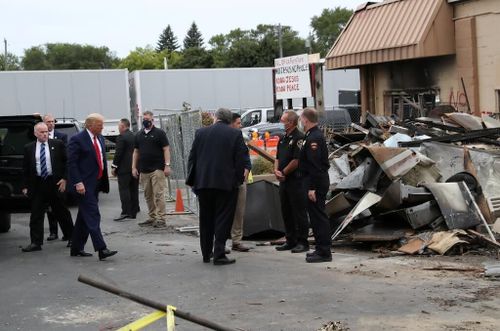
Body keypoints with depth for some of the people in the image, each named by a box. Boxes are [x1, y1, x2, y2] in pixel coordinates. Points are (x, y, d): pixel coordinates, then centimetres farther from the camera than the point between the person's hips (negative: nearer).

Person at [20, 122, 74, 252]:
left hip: (56, 183, -1)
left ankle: (71, 237, 24)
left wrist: (64, 178, -7)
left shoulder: (57, 144, 0)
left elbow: (66, 162, 1)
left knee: (62, 212, 10)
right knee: (36, 214, 1)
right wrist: (25, 186, 2)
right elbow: (25, 169, 7)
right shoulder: (29, 148, 5)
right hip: (37, 184, 1)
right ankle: (36, 242, 5)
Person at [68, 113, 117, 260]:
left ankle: (77, 248, 21)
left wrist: (104, 181, 16)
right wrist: (78, 182, -21)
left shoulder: (100, 138, 14)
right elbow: (71, 163, -14)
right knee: (92, 215, -12)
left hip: (96, 183, 8)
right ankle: (101, 249, -17)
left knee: (84, 217, 13)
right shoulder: (77, 139, -10)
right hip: (84, 184, -8)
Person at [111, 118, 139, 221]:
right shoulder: (135, 137, 12)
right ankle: (133, 213, 15)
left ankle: (126, 212, -14)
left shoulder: (121, 137, -11)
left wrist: (114, 167, -8)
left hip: (124, 168, -8)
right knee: (134, 190, 10)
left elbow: (118, 153, -14)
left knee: (124, 190, -8)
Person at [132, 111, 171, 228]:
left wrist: (167, 165, -11)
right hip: (144, 170, 5)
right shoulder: (139, 135, 15)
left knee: (158, 195, -9)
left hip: (157, 169, -5)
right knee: (148, 195, 8)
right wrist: (134, 167, 11)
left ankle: (161, 218, -8)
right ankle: (152, 217, 16)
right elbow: (136, 152, 18)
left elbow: (166, 149, -3)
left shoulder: (159, 133, 1)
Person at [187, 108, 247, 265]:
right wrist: (238, 179, 5)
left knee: (206, 219, 14)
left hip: (203, 182, 3)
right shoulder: (235, 134, -3)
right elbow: (240, 160, -6)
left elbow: (192, 157, 7)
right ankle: (219, 255, -3)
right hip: (226, 183, -3)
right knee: (223, 219, 2)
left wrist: (192, 179, 14)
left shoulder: (201, 132, 4)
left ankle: (206, 254, 21)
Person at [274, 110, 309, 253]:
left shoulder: (299, 138, -12)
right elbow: (278, 158, 18)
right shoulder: (283, 138, 16)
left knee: (299, 213, -4)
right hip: (284, 181, 9)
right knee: (286, 212, 12)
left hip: (296, 181, -9)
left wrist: (283, 172, -10)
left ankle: (302, 242, 2)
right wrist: (276, 170, -1)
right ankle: (290, 241, 21)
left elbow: (296, 161, -18)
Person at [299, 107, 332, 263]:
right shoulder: (315, 135, 15)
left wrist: (312, 188, -24)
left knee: (318, 216, -7)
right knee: (317, 216, 15)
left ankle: (324, 252, -4)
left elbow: (315, 165, -23)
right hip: (317, 182, 11)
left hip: (316, 183, -11)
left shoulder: (314, 138, -18)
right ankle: (321, 249, 23)